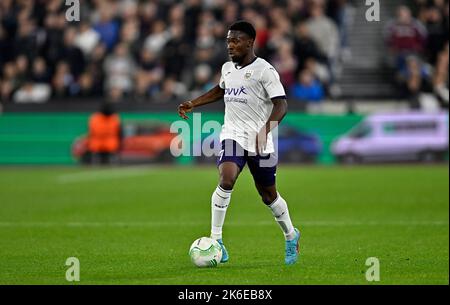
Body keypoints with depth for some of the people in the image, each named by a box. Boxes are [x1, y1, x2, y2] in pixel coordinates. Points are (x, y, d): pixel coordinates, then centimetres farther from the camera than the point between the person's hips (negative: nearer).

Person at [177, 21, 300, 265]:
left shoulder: (264, 70, -10)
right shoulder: (227, 68, 10)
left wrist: (266, 130, -31)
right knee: (226, 179, -24)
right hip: (232, 134, 3)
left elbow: (281, 104, -16)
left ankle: (291, 236, 35)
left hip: (258, 140, -3)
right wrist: (192, 104, 26)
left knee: (268, 194, 8)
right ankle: (215, 240, -21)